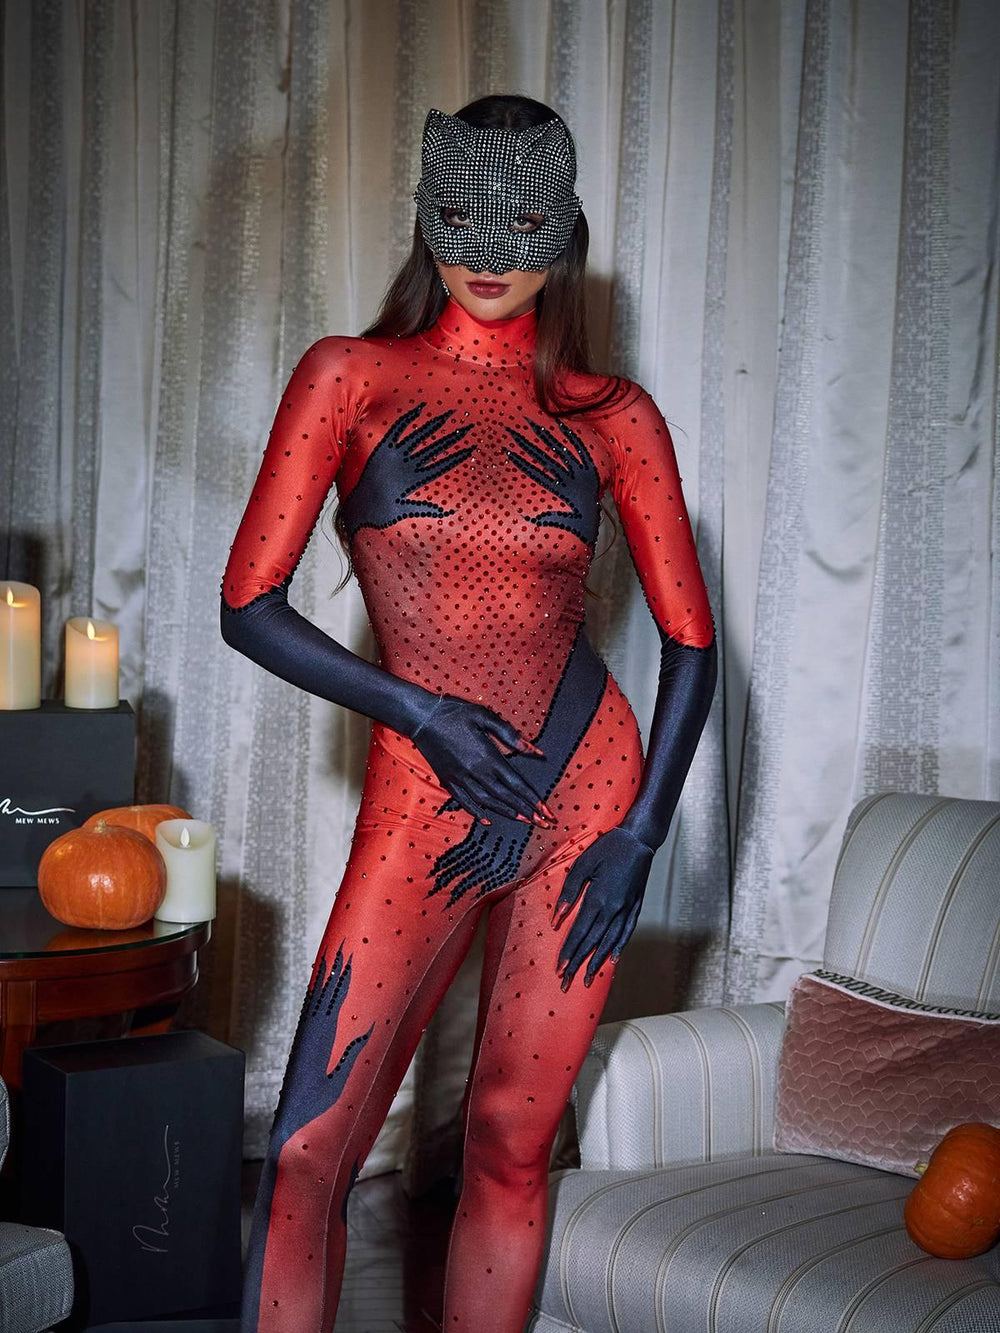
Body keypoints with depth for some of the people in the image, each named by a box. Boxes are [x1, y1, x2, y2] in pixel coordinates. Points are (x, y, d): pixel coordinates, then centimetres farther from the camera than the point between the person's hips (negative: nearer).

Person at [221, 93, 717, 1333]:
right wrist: (420, 710, -11)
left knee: (510, 1145, 8)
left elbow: (691, 640, 6)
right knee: (311, 1149, -7)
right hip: (424, 807, -1)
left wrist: (640, 833, -4)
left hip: (588, 794, 2)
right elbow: (249, 606, -3)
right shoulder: (350, 377, 2)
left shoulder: (613, 416, 5)